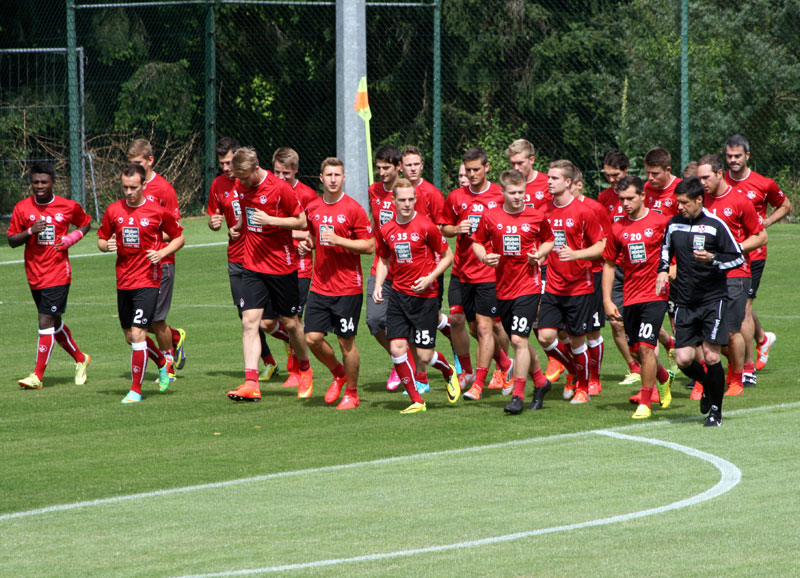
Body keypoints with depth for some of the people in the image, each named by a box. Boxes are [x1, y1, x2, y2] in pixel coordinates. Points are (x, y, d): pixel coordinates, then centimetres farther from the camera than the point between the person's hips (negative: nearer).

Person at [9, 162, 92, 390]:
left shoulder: (68, 207, -3)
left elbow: (86, 223, 15)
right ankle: (80, 359, 36)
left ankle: (37, 376, -12)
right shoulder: (22, 208, 0)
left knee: (46, 323, -12)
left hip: (58, 274, -4)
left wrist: (71, 238, -5)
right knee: (54, 322, 15)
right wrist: (30, 232, -17)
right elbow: (12, 240, 2)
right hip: (34, 275, 4)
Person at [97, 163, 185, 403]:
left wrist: (162, 253, -12)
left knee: (137, 334, -13)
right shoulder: (114, 210, 4)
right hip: (123, 281, 5)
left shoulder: (158, 210, -6)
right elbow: (101, 239, 15)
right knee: (130, 336, 13)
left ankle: (135, 390, -5)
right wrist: (106, 245, -8)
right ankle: (162, 363, 40)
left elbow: (179, 237, 5)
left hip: (147, 280, -5)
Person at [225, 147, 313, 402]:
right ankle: (251, 383, -15)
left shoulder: (280, 188, -15)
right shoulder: (242, 186, 3)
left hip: (281, 265, -4)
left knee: (290, 323, 7)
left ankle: (305, 369, 33)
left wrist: (270, 220, -21)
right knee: (249, 321, -10)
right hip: (253, 266, 4)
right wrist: (240, 224, 4)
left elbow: (301, 221, -9)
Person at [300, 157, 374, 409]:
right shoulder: (313, 208, 8)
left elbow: (369, 246, -9)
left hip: (348, 288, -5)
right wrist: (309, 243, 3)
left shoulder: (353, 209, -8)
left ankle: (351, 393, 16)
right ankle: (339, 374, 25)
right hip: (320, 285, 5)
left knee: (346, 342, 0)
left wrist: (338, 240, -18)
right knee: (313, 338, -2)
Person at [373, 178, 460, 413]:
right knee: (397, 347, -8)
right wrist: (378, 285, 4)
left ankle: (449, 372, 31)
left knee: (424, 355, -4)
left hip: (424, 296, -4)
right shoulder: (386, 230, 3)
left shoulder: (426, 226, -10)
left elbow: (448, 256, -1)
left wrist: (430, 278, -14)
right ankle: (416, 400, 4)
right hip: (398, 295, 4)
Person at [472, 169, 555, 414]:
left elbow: (549, 240, 13)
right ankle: (540, 382, 35)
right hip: (503, 287, 4)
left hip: (528, 286, -4)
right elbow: (477, 241, 11)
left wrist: (540, 253, -6)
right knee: (519, 340, 14)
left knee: (519, 339, -14)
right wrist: (484, 257, -9)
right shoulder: (490, 217, 0)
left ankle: (518, 395, -9)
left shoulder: (536, 217, -2)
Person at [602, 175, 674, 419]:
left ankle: (645, 403, -5)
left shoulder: (660, 222, -5)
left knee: (646, 346, -13)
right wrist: (607, 300, 6)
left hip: (655, 295, -5)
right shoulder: (617, 228, 7)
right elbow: (609, 265, 12)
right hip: (630, 297, 5)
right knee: (636, 350, 8)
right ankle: (664, 378, 38)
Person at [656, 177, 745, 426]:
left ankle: (716, 409, 9)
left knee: (711, 357, -9)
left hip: (712, 299, -4)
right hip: (684, 302, 4)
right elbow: (666, 248, 25)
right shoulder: (674, 224, 6)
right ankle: (709, 386, 29)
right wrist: (663, 270, 8)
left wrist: (713, 259, -21)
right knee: (683, 359, -3)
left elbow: (739, 258, -4)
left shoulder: (715, 225, -7)